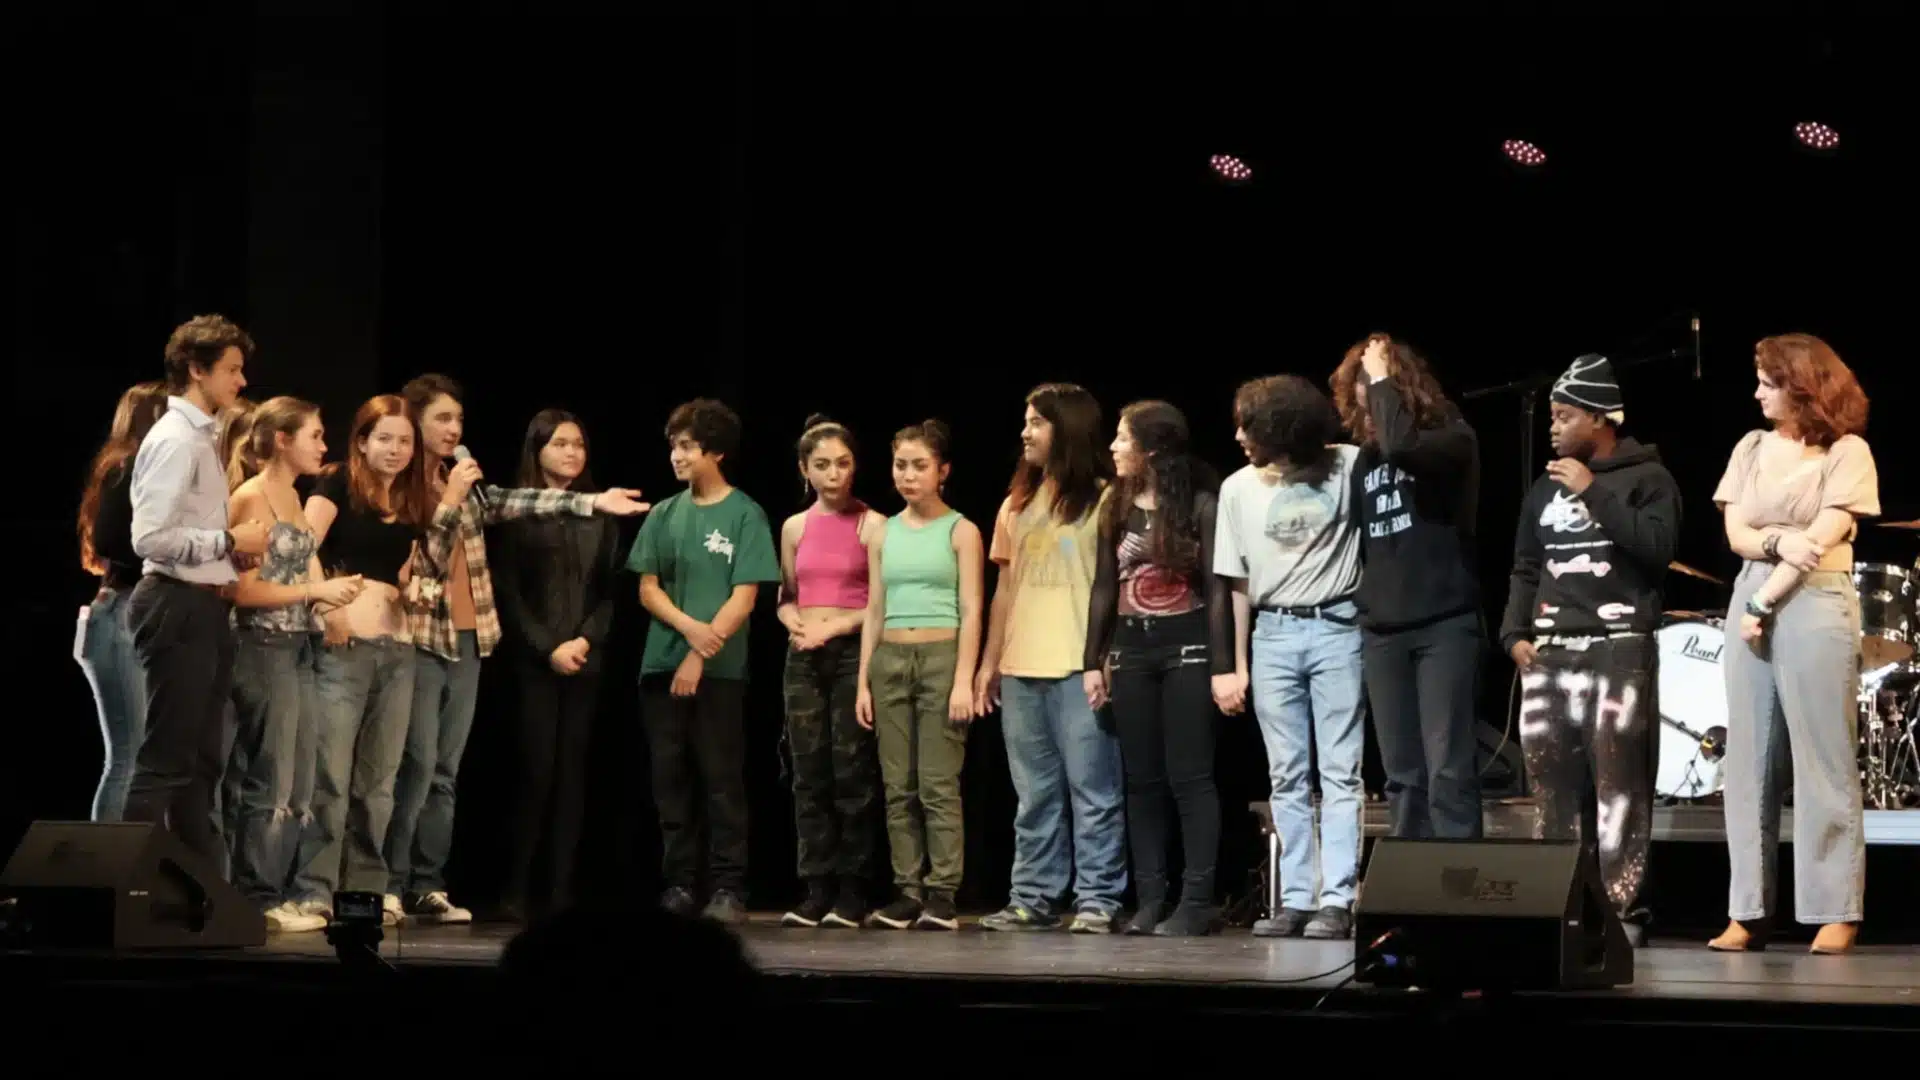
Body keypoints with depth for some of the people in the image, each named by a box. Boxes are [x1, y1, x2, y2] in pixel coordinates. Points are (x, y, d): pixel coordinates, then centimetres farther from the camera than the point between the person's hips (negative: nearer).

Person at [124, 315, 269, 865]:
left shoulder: (202, 437, 15)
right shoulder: (174, 439, -15)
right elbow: (149, 537, -24)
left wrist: (233, 552, 4)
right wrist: (229, 540, -18)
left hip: (204, 608, 10)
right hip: (178, 609, -10)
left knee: (200, 759, 13)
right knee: (165, 758, -8)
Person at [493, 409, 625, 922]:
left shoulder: (600, 514, 11)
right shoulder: (517, 511, 2)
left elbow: (610, 590, 9)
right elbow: (509, 592, -2)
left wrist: (585, 640, -6)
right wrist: (548, 648, -9)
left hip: (585, 661, 3)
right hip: (533, 661, -3)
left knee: (572, 773, 1)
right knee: (536, 770, -9)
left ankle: (561, 891, 2)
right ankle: (517, 890, -2)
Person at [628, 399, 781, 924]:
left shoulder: (744, 514, -1)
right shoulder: (665, 515, 11)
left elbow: (744, 598, -5)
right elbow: (647, 588, 8)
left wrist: (701, 656, -12)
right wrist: (689, 626, -10)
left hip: (721, 668, -4)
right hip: (662, 664, 4)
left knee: (722, 780, -4)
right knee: (670, 780, 4)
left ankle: (728, 887, -3)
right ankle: (678, 884, 8)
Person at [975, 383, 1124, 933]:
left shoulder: (1102, 500, -3)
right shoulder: (1017, 505, 17)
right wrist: (990, 661, 15)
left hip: (1079, 668, -7)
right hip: (1021, 670, 7)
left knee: (1092, 789, -4)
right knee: (1035, 794, 10)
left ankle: (1097, 901, -2)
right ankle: (1034, 898, 13)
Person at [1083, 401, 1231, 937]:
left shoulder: (1201, 505, -5)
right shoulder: (1117, 508, 10)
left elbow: (1217, 589, -7)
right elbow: (1103, 588, 13)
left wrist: (1221, 666, -12)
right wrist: (1093, 661, 8)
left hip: (1187, 648, -5)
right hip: (1131, 650, 5)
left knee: (1189, 777, -6)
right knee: (1142, 780, 6)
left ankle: (1196, 902, -5)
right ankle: (1149, 900, 9)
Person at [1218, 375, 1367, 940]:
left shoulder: (1347, 467, -4)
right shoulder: (1239, 489, 6)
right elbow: (1240, 583, 10)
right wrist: (1237, 666, 8)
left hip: (1337, 630, -4)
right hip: (1273, 634, 4)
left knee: (1340, 773, -5)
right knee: (1286, 777, 5)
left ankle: (1337, 901, -6)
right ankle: (1296, 899, 9)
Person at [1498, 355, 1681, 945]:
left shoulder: (1647, 478, 2)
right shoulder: (1546, 488, 17)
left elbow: (1658, 547, -13)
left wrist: (1594, 492, -12)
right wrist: (1515, 632, 7)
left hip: (1620, 649, -5)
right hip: (1549, 652, 5)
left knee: (1618, 781, -10)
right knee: (1554, 785, 3)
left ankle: (1624, 908, -10)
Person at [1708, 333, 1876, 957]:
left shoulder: (1846, 452, -2)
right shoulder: (1752, 449, 14)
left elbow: (1822, 541, -10)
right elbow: (1736, 534, 7)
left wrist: (1765, 605, -12)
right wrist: (1778, 541, -14)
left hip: (1815, 607, -5)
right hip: (1751, 601, 5)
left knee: (1823, 762, -5)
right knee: (1748, 761, 3)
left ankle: (1836, 911, -2)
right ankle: (1749, 912, 5)